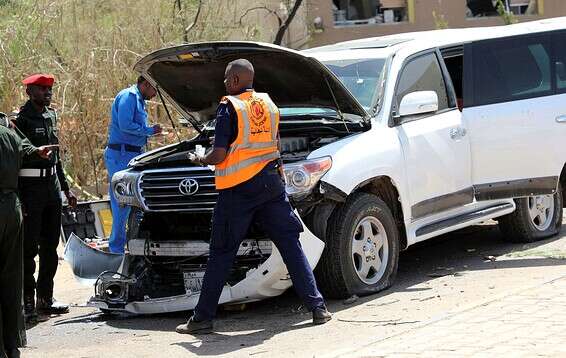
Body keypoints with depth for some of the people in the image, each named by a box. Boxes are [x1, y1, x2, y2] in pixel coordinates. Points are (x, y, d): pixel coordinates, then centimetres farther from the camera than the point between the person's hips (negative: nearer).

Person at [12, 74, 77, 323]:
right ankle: (28, 302, -2)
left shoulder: (50, 116, 14)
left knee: (50, 247, 12)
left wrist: (66, 189, 21)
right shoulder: (21, 119, -11)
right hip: (30, 188, -8)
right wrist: (17, 198, -21)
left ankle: (46, 299, 20)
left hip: (52, 186, 8)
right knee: (28, 249, -5)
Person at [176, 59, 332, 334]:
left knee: (221, 254, 1)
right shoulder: (268, 103, 9)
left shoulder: (229, 107, -11)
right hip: (271, 182, 5)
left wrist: (199, 160, 5)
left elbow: (218, 156, -14)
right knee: (291, 245, 7)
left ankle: (202, 318, 6)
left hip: (238, 189, -5)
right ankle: (317, 307, 3)